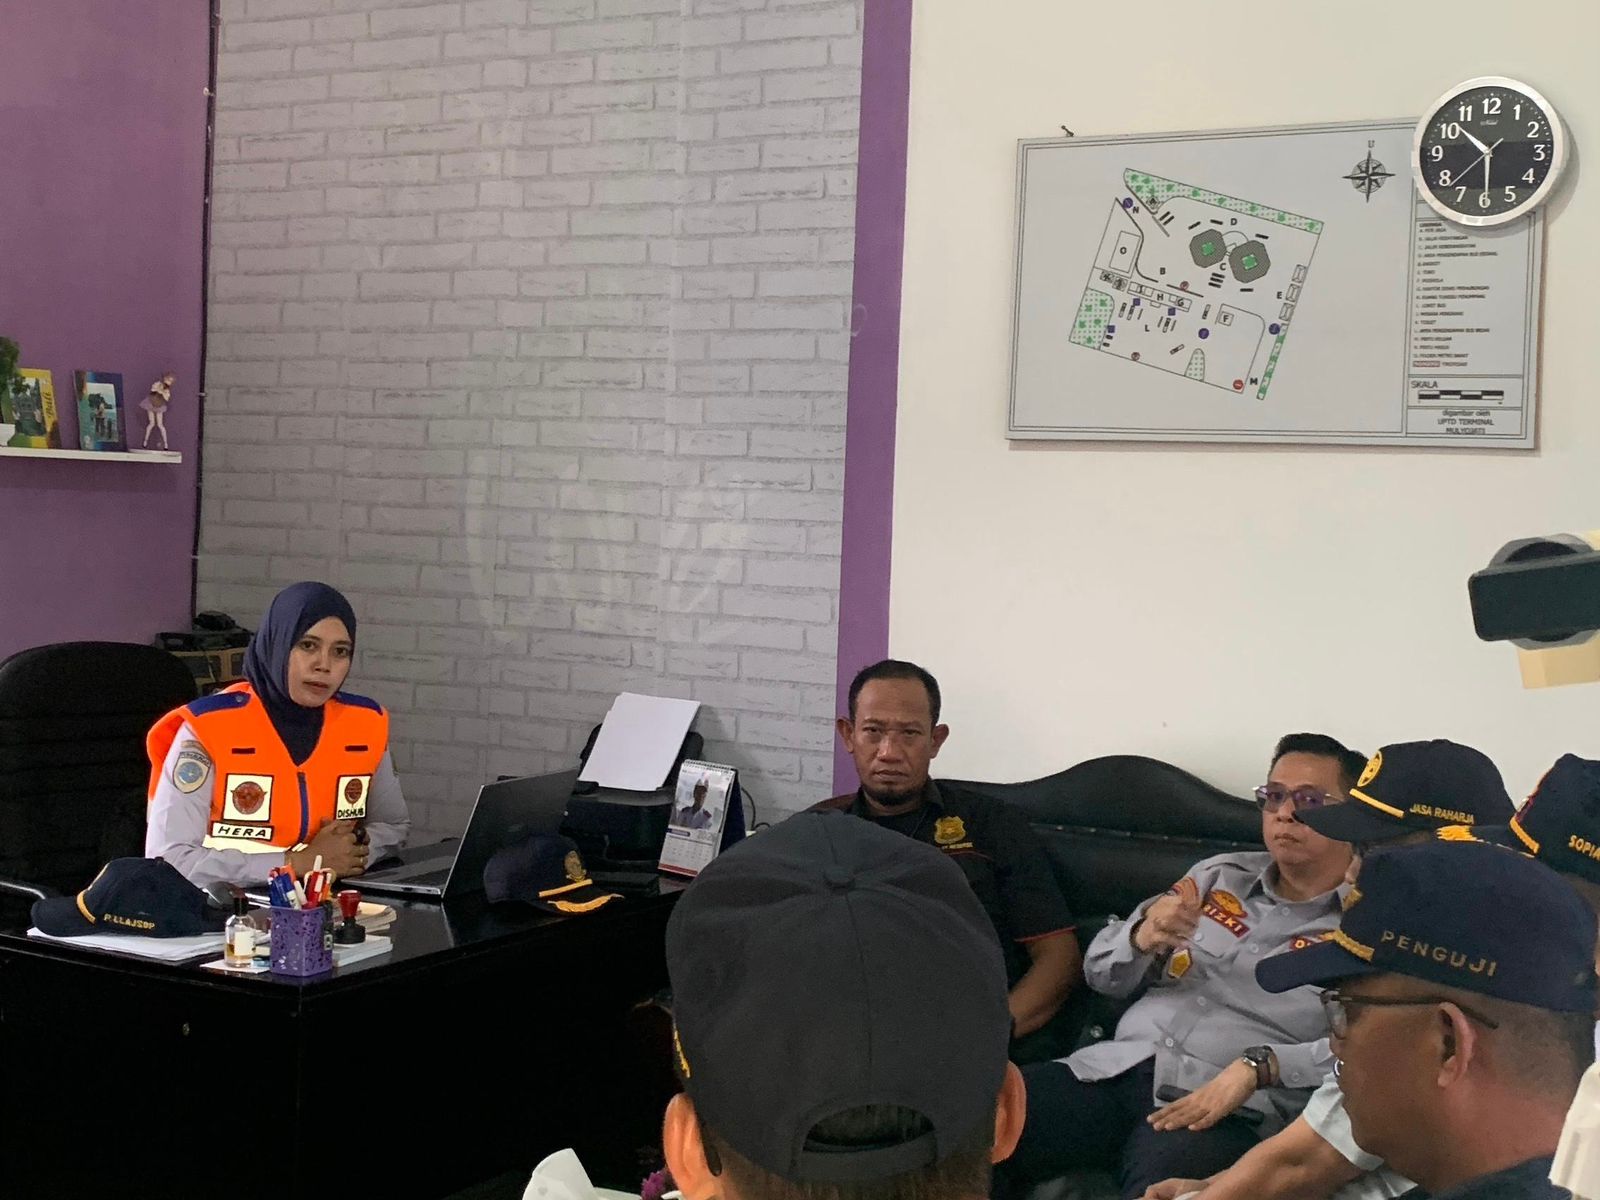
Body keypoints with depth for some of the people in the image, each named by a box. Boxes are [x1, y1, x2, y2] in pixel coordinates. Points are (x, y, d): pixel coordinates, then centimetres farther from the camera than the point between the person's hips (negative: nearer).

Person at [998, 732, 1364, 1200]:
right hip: (1115, 1071, 5)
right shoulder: (1220, 874, 20)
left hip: (1228, 1113, -4)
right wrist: (1142, 938, -2)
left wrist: (1258, 1066, -21)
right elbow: (1101, 973, 20)